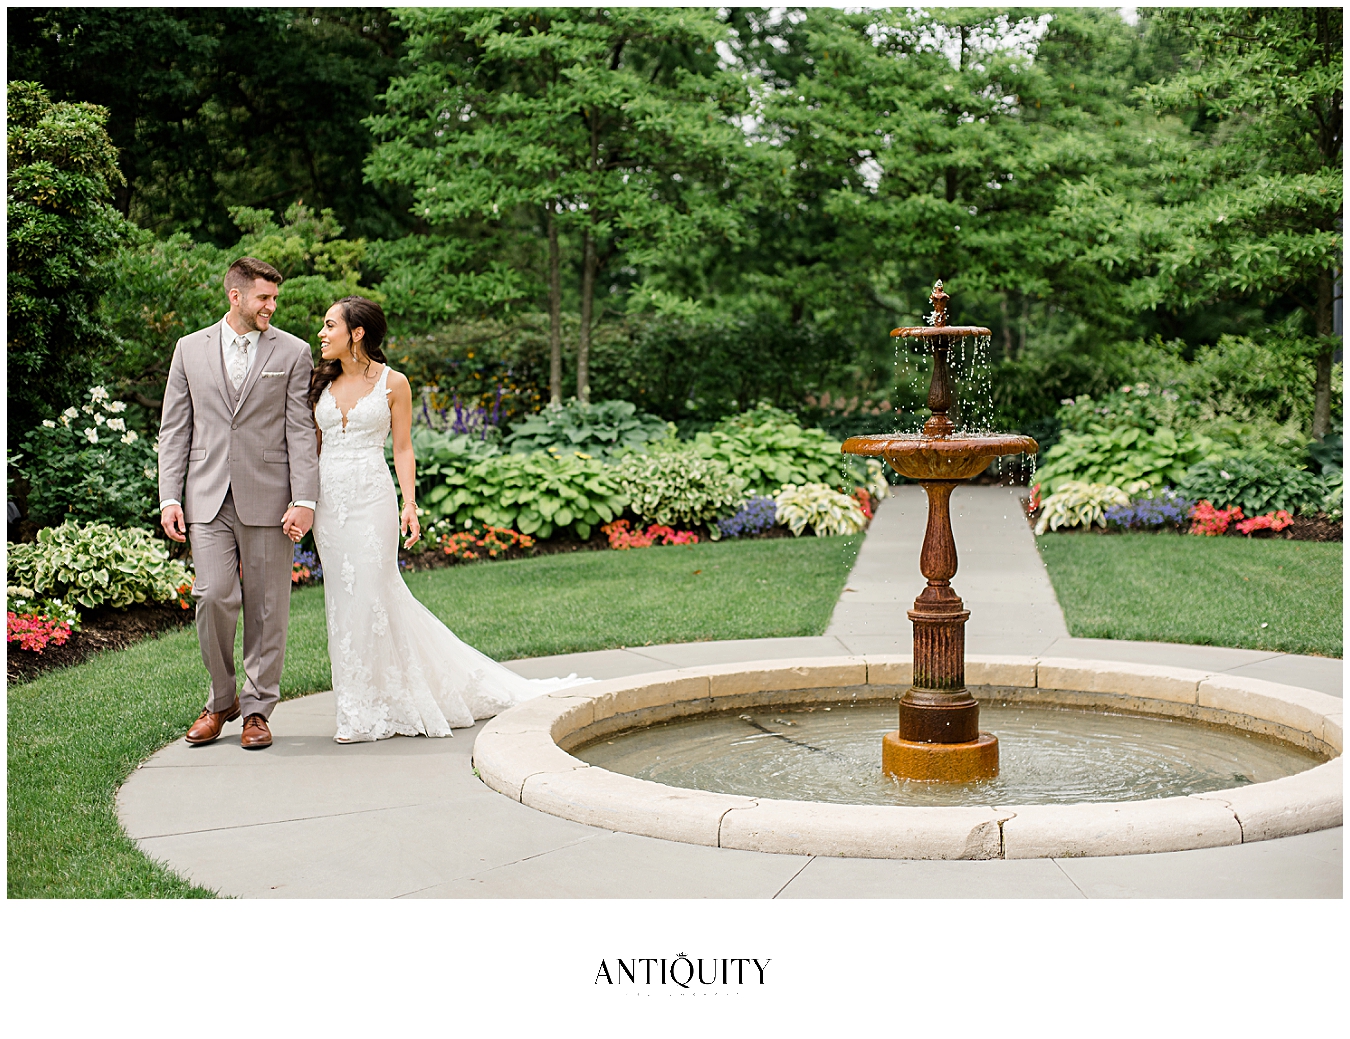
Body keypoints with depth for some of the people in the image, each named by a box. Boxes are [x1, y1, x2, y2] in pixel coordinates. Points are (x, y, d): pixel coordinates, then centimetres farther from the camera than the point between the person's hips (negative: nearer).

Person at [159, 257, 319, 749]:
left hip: (267, 499, -1)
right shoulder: (190, 349, 10)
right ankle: (220, 700, 12)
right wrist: (169, 497, 1)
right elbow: (174, 430, 10)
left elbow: (301, 432, 0)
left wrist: (304, 500, -9)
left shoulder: (293, 352, 4)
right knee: (213, 597, -9)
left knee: (266, 607, 3)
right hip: (208, 500, 1)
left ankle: (257, 709, 15)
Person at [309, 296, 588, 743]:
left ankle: (372, 710, 8)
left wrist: (410, 503, -11)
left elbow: (403, 449, 0)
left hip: (371, 498, -4)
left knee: (371, 596, -4)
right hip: (328, 500, 4)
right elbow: (314, 444, 13)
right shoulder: (321, 381, 10)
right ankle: (361, 706, 18)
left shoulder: (393, 383, -1)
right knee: (343, 600, 7)